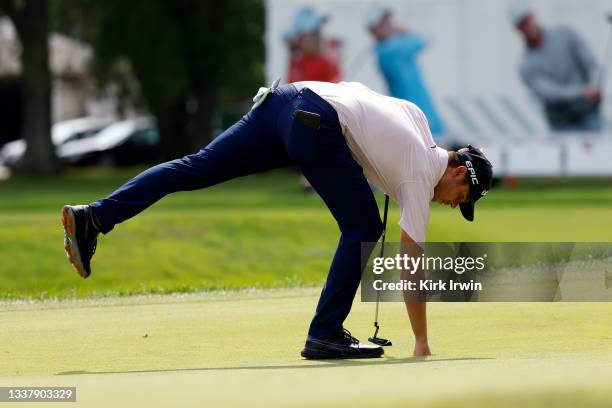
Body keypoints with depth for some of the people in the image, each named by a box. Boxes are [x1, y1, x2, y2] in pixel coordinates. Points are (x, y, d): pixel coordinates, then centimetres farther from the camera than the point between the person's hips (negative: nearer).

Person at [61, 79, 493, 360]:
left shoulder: (416, 116, 26)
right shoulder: (421, 176, 6)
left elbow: (353, 88, 34)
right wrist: (421, 343, 8)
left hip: (285, 97, 8)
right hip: (317, 121, -8)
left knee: (197, 167, -2)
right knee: (363, 228, 2)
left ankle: (92, 218, -13)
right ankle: (325, 334, 0)